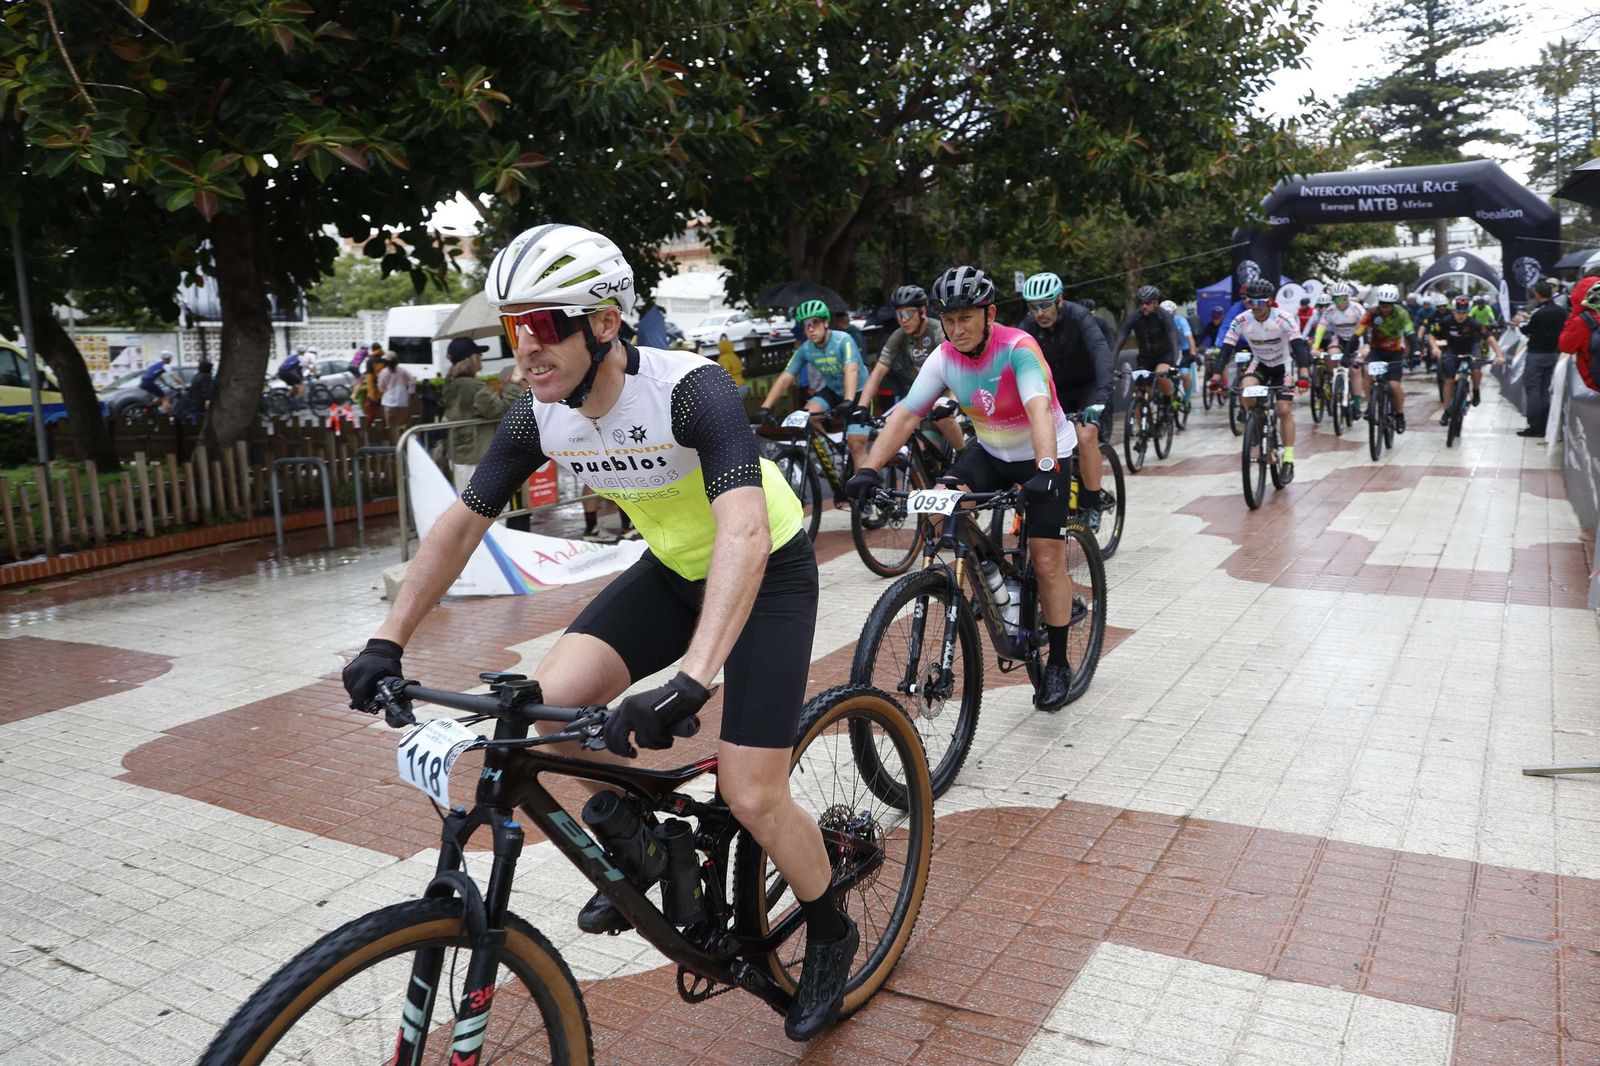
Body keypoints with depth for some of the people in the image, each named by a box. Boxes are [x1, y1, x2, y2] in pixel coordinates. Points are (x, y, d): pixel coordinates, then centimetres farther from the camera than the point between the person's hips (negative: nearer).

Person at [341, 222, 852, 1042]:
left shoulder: (689, 389, -32)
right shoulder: (539, 415, -13)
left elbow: (745, 532, -45)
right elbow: (461, 522, -3)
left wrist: (690, 681, -56)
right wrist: (387, 642, -7)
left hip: (768, 571, -5)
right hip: (674, 568, 6)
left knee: (751, 797, -9)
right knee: (553, 704, -14)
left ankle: (829, 933, 22)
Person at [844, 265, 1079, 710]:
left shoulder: (1018, 348, -27)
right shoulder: (944, 359, -13)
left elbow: (1040, 410, -42)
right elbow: (904, 415, -17)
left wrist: (1045, 468, -58)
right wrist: (869, 468, -31)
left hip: (1042, 457, -5)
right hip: (990, 452, 5)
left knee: (1048, 560, -6)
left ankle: (1058, 664, 10)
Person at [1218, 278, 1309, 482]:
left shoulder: (1283, 319, -27)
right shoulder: (1241, 321, -20)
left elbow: (1299, 347, -34)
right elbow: (1226, 349, -22)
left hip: (1282, 365, -2)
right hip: (1259, 363, 2)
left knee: (1284, 411, -11)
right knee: (1246, 389, -31)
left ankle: (1288, 461, -3)